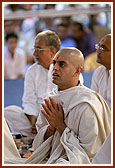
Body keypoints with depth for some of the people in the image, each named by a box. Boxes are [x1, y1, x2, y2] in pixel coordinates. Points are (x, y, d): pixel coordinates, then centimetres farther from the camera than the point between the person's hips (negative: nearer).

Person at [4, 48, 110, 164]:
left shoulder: (86, 105, -15)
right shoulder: (53, 96, 8)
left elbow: (88, 151, -15)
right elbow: (40, 140, 13)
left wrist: (60, 125, -15)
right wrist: (51, 127, -9)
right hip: (47, 159, 8)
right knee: (5, 162, -7)